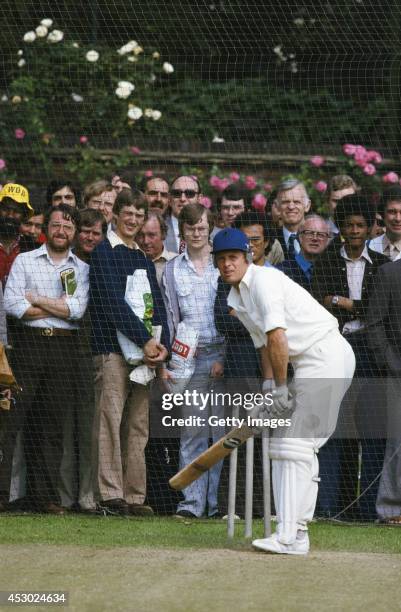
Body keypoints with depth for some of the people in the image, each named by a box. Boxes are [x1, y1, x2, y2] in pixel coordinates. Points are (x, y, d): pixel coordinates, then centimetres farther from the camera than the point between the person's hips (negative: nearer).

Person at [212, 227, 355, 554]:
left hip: (327, 353, -10)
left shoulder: (263, 280, -14)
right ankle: (296, 532, 15)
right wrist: (268, 386, 1)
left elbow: (277, 337, -21)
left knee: (295, 443, -14)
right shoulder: (236, 299, 15)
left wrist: (281, 387, -16)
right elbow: (264, 344, 16)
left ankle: (288, 537, -17)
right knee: (290, 443, 12)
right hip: (309, 364, 10)